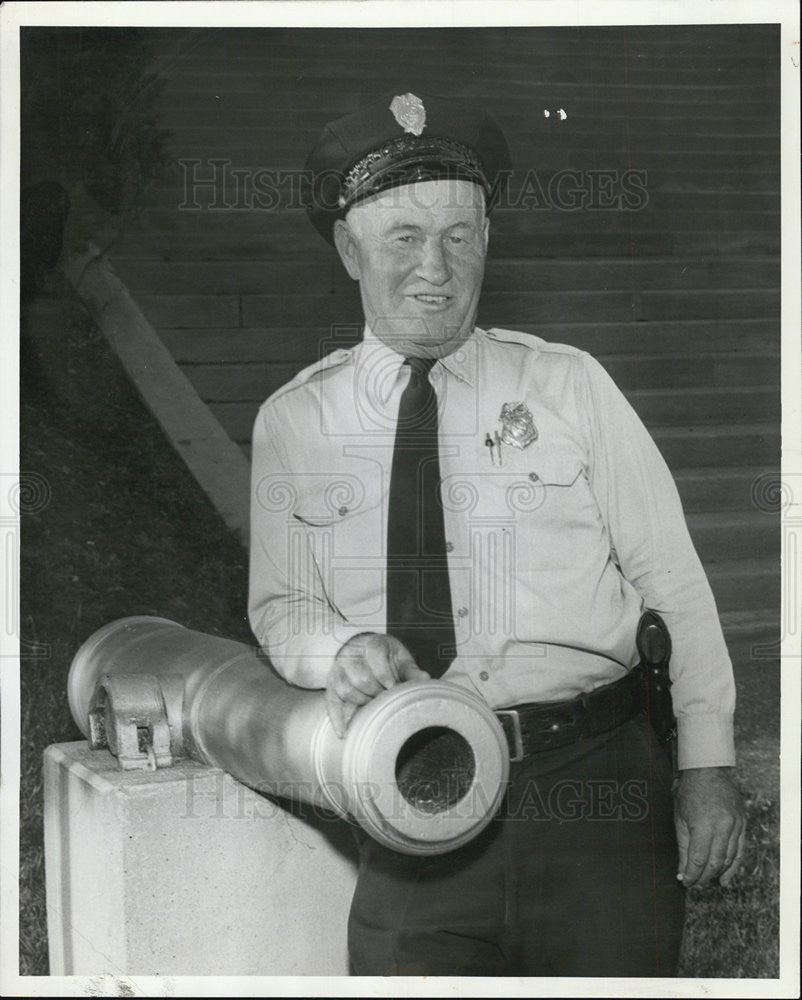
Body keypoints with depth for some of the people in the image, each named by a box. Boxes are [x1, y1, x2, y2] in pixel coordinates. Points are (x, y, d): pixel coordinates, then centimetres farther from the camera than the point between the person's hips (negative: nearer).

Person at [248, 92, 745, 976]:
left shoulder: (567, 385, 5)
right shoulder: (293, 421, 8)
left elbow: (674, 581, 5)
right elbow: (277, 604, 10)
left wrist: (706, 762, -1)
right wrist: (344, 645, -12)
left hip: (597, 784, 0)